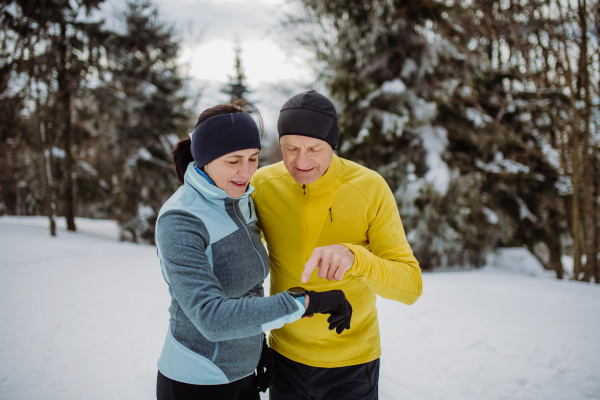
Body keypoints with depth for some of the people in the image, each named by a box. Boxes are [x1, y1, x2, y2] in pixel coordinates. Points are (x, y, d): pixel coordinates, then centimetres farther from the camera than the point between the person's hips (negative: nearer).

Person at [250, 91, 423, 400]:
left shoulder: (371, 189, -19)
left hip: (351, 364, -2)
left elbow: (410, 286, -22)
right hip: (286, 355, 2)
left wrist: (352, 256, -41)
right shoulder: (262, 184, -13)